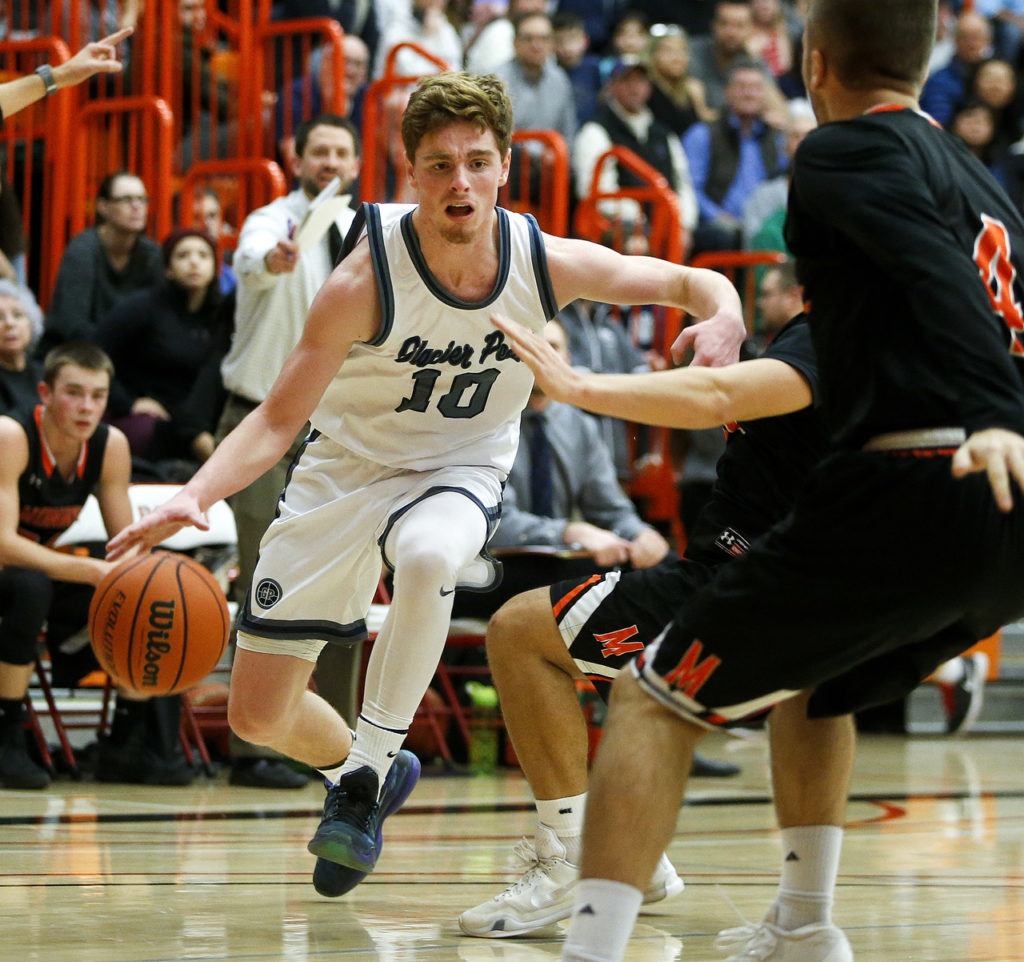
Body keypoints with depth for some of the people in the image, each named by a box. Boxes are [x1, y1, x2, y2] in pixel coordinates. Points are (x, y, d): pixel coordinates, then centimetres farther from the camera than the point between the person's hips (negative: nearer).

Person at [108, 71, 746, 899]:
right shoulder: (367, 279, -26)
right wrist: (194, 497, -40)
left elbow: (689, 281, -6)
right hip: (346, 468, 0)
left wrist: (724, 315, -31)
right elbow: (280, 417, -22)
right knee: (259, 717, 2)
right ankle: (362, 768, 38)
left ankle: (366, 776, -19)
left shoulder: (549, 264, -19)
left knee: (427, 557, -39)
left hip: (459, 471, 0)